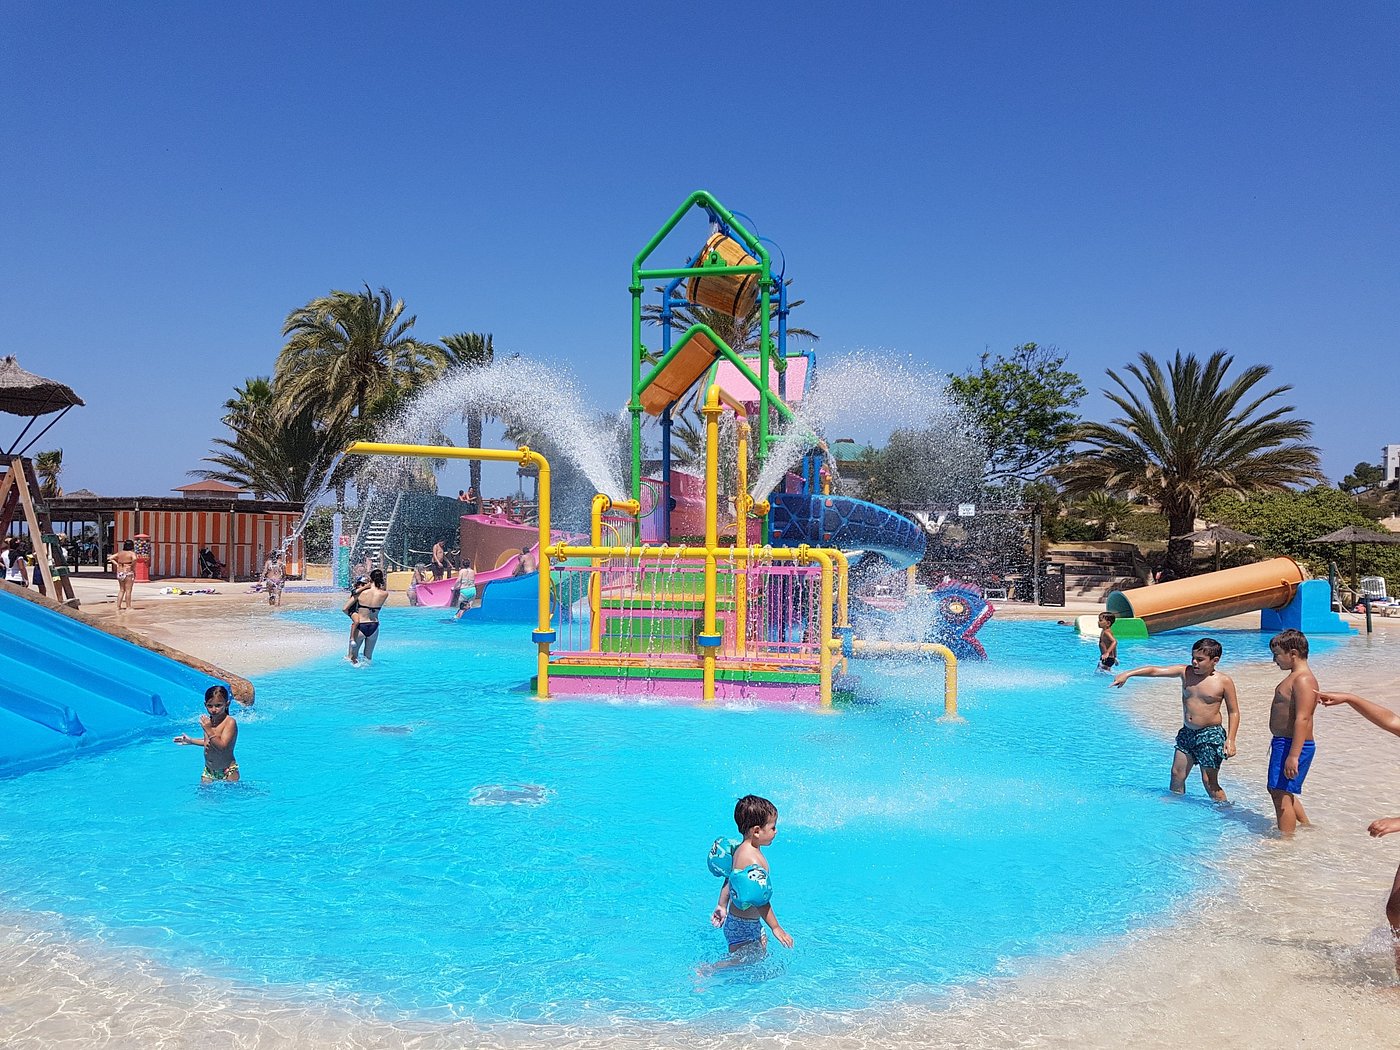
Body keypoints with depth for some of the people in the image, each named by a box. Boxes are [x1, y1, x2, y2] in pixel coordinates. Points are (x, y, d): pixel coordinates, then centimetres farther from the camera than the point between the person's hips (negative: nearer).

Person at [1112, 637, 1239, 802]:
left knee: (1209, 781, -3)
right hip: (1187, 732, 5)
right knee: (1177, 773, 10)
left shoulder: (1224, 681, -10)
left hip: (1211, 735, -5)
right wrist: (1128, 674, -16)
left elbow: (1234, 712, -5)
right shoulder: (1185, 672, -1)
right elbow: (1155, 671, -5)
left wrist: (1230, 740, -14)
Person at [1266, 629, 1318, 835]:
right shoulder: (1294, 677, 14)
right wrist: (1277, 743, 28)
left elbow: (1302, 719, -26)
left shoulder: (1303, 680, -19)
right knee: (1276, 790, 22)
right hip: (1283, 742, 11)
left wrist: (1293, 756, -29)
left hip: (1293, 745, -11)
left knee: (1282, 794, -7)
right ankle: (1306, 826, 38)